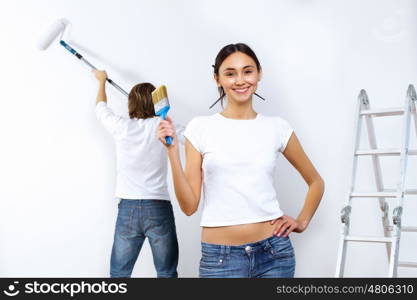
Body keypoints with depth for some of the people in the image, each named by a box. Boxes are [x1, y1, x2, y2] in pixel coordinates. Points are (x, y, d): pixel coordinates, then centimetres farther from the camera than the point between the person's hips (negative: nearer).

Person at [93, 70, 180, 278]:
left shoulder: (121, 127, 2)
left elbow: (101, 108, 22)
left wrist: (102, 81, 41)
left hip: (128, 208, 1)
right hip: (158, 208, -1)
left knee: (119, 273, 11)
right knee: (167, 274, 8)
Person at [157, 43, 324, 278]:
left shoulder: (277, 127, 3)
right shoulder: (200, 128, -1)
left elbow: (316, 182, 17)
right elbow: (189, 205, -4)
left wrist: (302, 221, 5)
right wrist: (172, 151, -11)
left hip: (275, 252, 2)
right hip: (219, 257, -1)